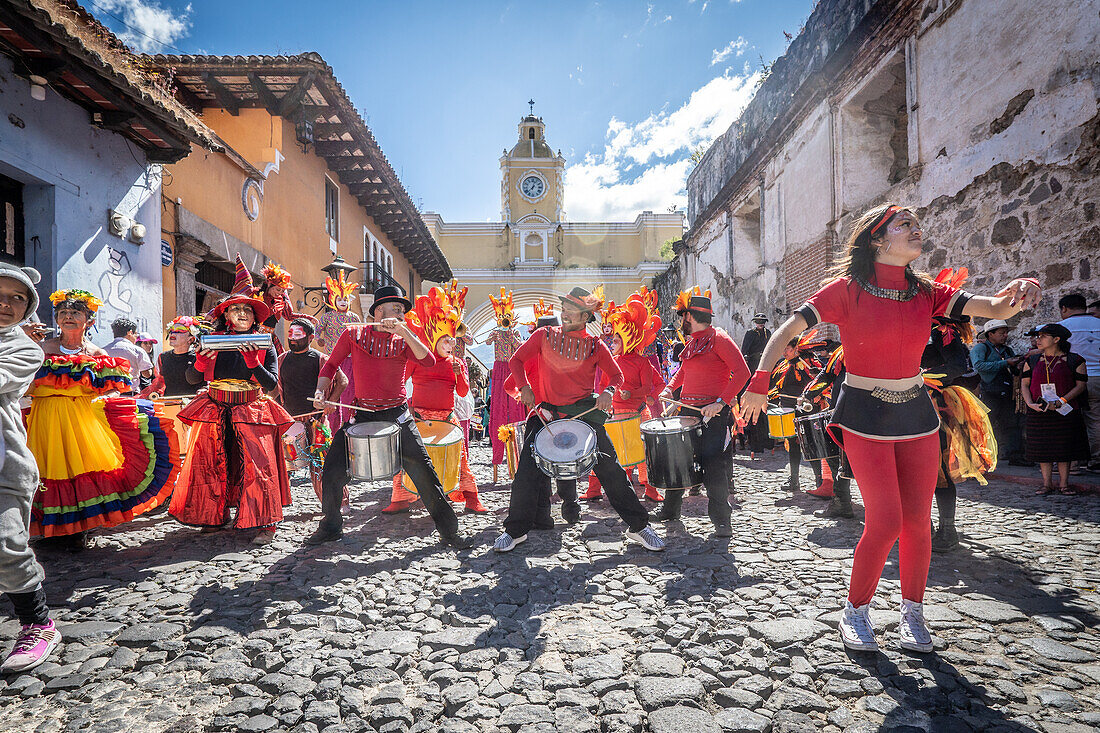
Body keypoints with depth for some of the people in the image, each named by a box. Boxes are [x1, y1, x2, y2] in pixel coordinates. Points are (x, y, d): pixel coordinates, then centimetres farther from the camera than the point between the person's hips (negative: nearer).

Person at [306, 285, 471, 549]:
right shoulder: (353, 335, 4)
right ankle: (331, 526, 26)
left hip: (397, 415, -1)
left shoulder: (404, 340, 4)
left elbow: (429, 362, -14)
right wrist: (320, 391, -2)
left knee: (423, 472, -5)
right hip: (362, 415, 1)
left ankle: (449, 530, 7)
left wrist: (405, 332, -21)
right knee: (332, 472, 1)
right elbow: (331, 364, 13)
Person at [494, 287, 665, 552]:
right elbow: (516, 360, 9)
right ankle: (516, 530, 16)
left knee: (610, 469, -1)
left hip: (584, 412, -1)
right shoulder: (544, 336, 4)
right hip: (547, 413, 1)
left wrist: (608, 391, -14)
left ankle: (638, 526, 16)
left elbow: (616, 375, 8)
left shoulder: (595, 346, 1)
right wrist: (524, 386, -9)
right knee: (527, 471, -4)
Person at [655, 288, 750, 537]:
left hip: (714, 413, -8)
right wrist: (670, 388, 12)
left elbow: (742, 372, -16)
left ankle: (721, 521, 4)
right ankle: (670, 511, 28)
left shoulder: (719, 338, -9)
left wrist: (721, 402, -23)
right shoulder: (691, 343, 15)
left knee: (713, 466, -8)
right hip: (688, 410, 8)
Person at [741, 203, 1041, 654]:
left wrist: (1017, 293, -26)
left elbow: (996, 309, -2)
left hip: (916, 413, 5)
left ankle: (912, 612, 28)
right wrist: (760, 382, -24)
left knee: (918, 521, 6)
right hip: (864, 416, -4)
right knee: (885, 522, -8)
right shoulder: (848, 289, -8)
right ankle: (855, 610, 15)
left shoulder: (926, 293, 5)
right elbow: (787, 330, -13)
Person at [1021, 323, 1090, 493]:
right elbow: (1025, 384, 8)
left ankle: (1064, 483, 13)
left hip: (1066, 412, -2)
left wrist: (1060, 402, -16)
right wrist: (1030, 403, -7)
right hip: (1039, 412, 2)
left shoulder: (1074, 360, 1)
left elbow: (1081, 385, -4)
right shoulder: (1032, 361, 9)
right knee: (1042, 447, 2)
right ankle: (1047, 484, 10)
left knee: (1064, 446, 2)